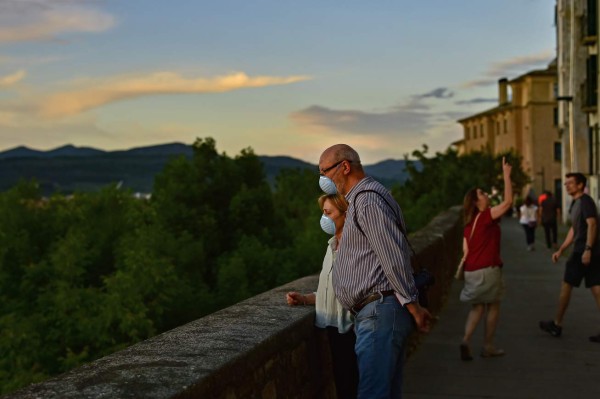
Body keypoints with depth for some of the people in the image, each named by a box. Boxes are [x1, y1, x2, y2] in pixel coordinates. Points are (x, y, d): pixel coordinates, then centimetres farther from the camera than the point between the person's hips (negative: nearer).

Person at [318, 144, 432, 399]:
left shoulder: (367, 199, -12)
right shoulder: (360, 199, 22)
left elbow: (393, 256, -18)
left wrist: (413, 306, -19)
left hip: (380, 311, -11)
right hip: (375, 313, 11)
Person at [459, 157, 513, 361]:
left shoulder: (469, 223, 11)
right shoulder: (487, 216, -11)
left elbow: (466, 250, 10)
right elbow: (508, 201, -18)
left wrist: (468, 269, 18)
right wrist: (506, 175, -14)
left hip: (472, 270, 7)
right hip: (488, 269, -7)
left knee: (477, 307, 15)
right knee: (493, 307, 8)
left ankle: (466, 340, -4)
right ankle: (488, 347, 13)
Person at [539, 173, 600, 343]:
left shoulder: (585, 201, -10)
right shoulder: (575, 203, 19)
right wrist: (560, 250, 22)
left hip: (584, 252, -9)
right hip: (580, 251, 9)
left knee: (566, 285, 2)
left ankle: (557, 325, 14)